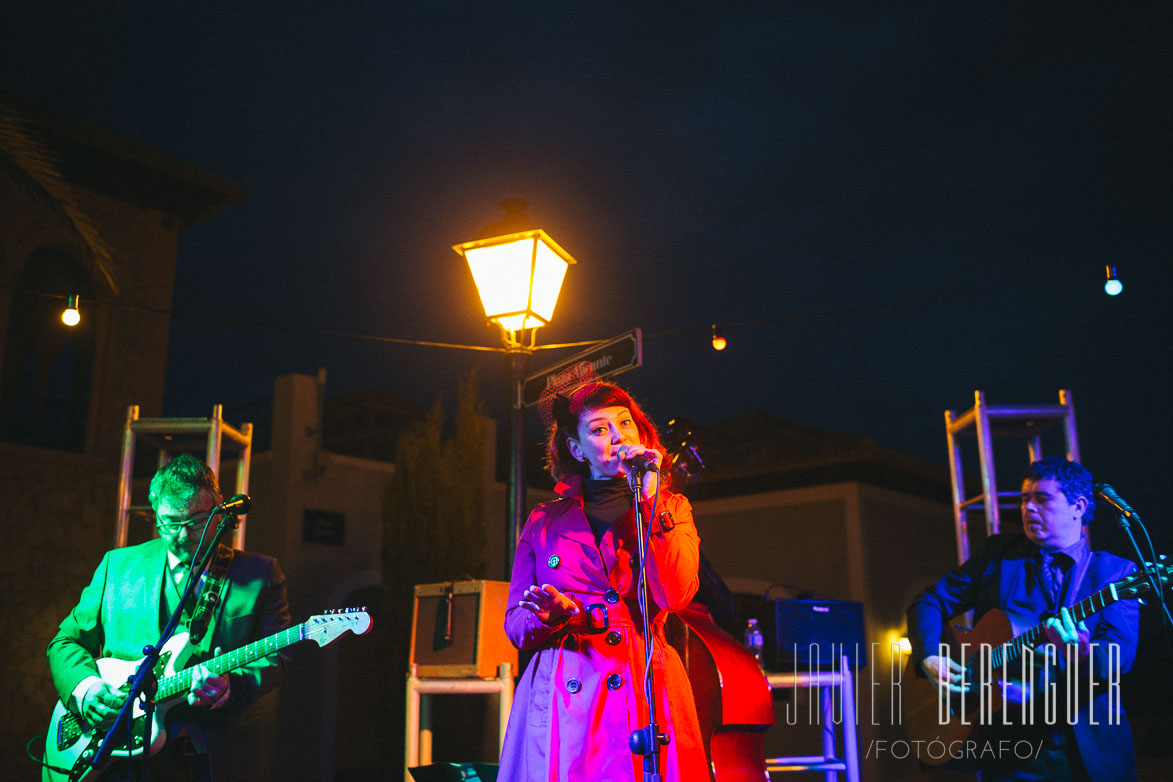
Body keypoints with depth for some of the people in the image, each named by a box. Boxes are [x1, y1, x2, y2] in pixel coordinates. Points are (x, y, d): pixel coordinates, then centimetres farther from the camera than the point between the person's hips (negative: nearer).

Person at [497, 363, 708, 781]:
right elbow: (515, 625, 12)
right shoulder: (544, 521, 12)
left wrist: (649, 503, -11)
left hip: (646, 694, 0)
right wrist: (550, 617, -10)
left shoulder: (671, 508, 12)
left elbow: (675, 595, -7)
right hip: (559, 697, 1)